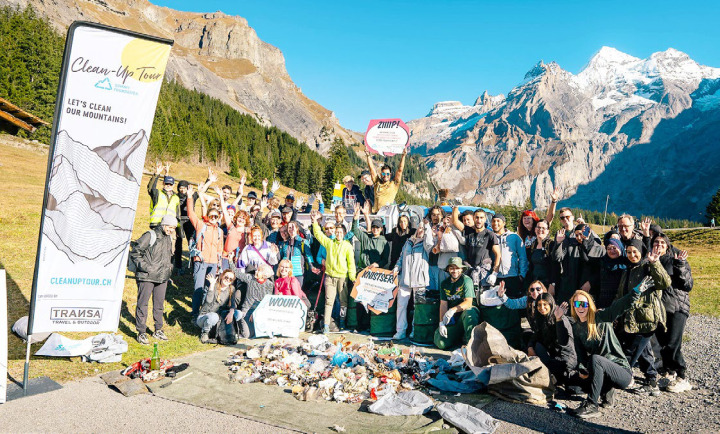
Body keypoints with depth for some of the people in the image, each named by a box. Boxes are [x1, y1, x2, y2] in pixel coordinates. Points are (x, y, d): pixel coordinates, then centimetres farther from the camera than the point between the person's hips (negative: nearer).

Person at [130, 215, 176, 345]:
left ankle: (158, 330, 24)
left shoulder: (169, 238, 12)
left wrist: (169, 267, 14)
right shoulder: (150, 236, -11)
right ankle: (141, 333, 8)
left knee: (159, 304, 13)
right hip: (146, 277, -7)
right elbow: (135, 253, -11)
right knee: (143, 304, 0)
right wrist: (145, 267, -16)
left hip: (162, 277, 7)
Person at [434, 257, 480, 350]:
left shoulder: (466, 280, -8)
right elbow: (443, 304, 4)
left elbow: (468, 302, -17)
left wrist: (453, 310, -33)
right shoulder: (444, 284, 8)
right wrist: (441, 323, -9)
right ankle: (460, 338, 13)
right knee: (440, 343, -16)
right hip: (452, 319, 4)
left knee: (469, 312, -40)